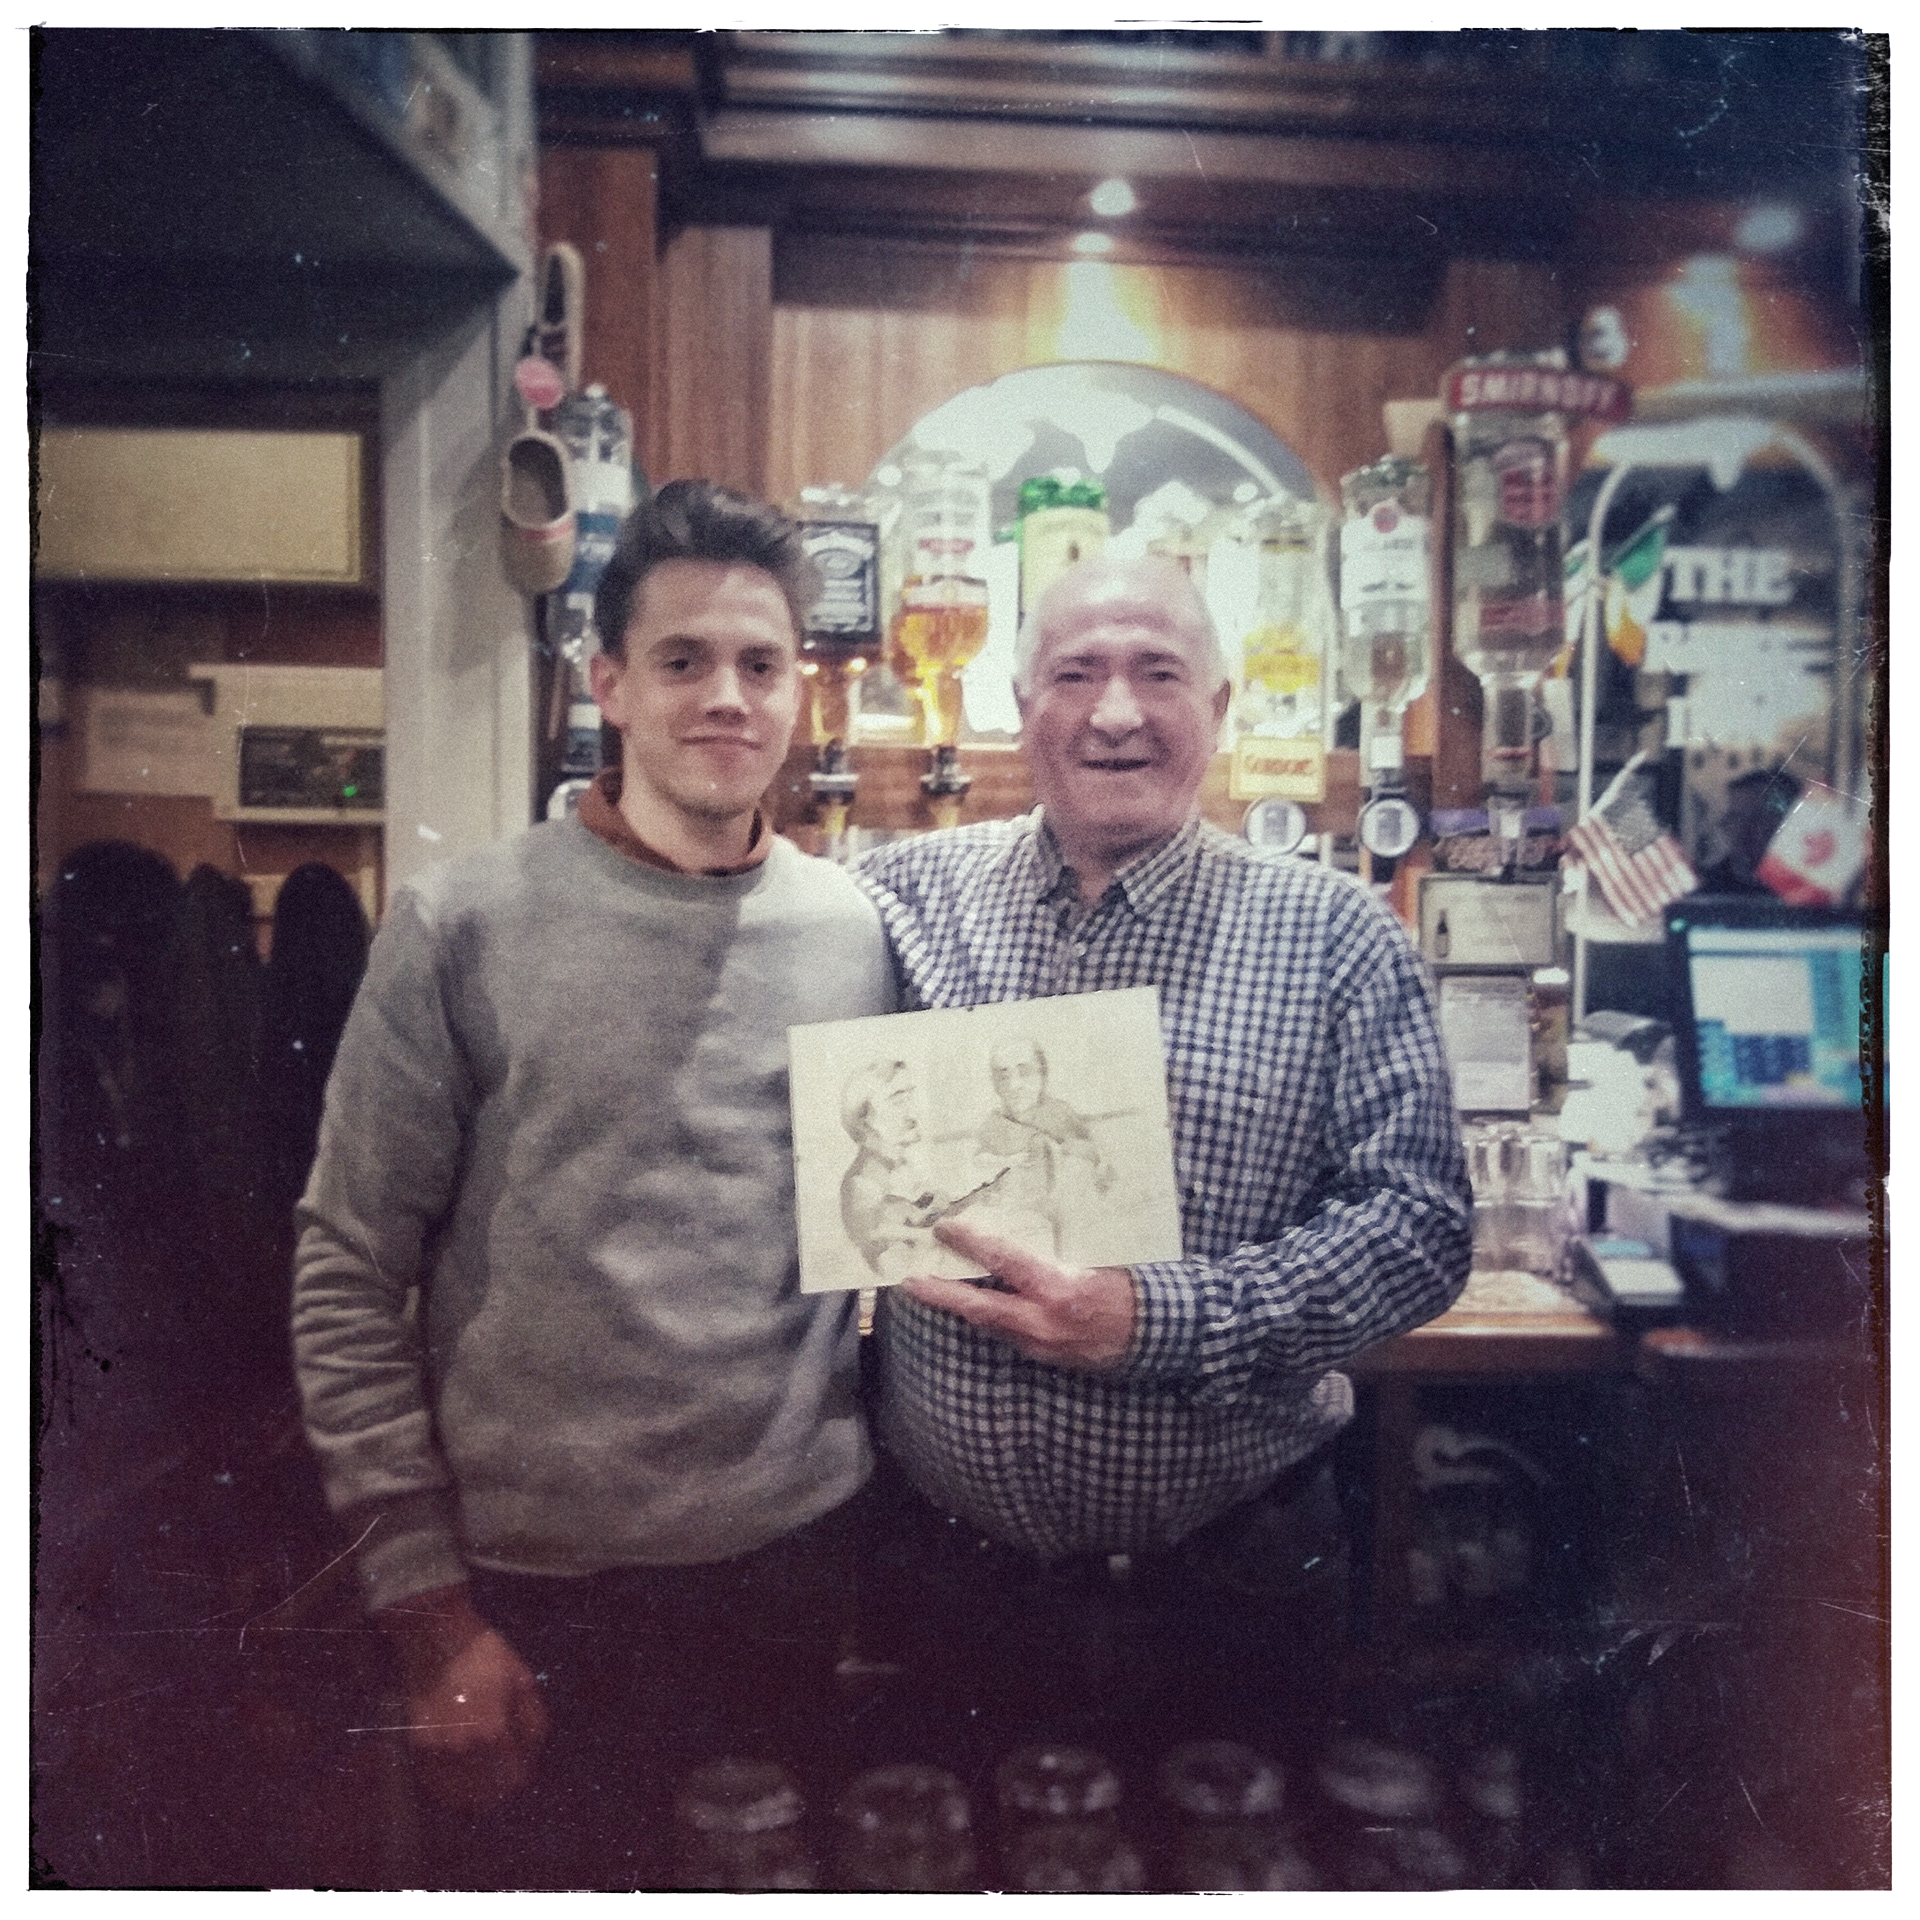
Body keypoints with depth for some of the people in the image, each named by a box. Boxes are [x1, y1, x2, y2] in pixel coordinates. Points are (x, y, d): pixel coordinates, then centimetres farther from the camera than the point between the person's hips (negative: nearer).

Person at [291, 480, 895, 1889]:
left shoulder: (862, 932, -1)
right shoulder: (465, 927, -9)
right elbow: (349, 1278, -7)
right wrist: (430, 1610, -7)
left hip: (801, 1560, 3)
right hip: (536, 1587, -2)